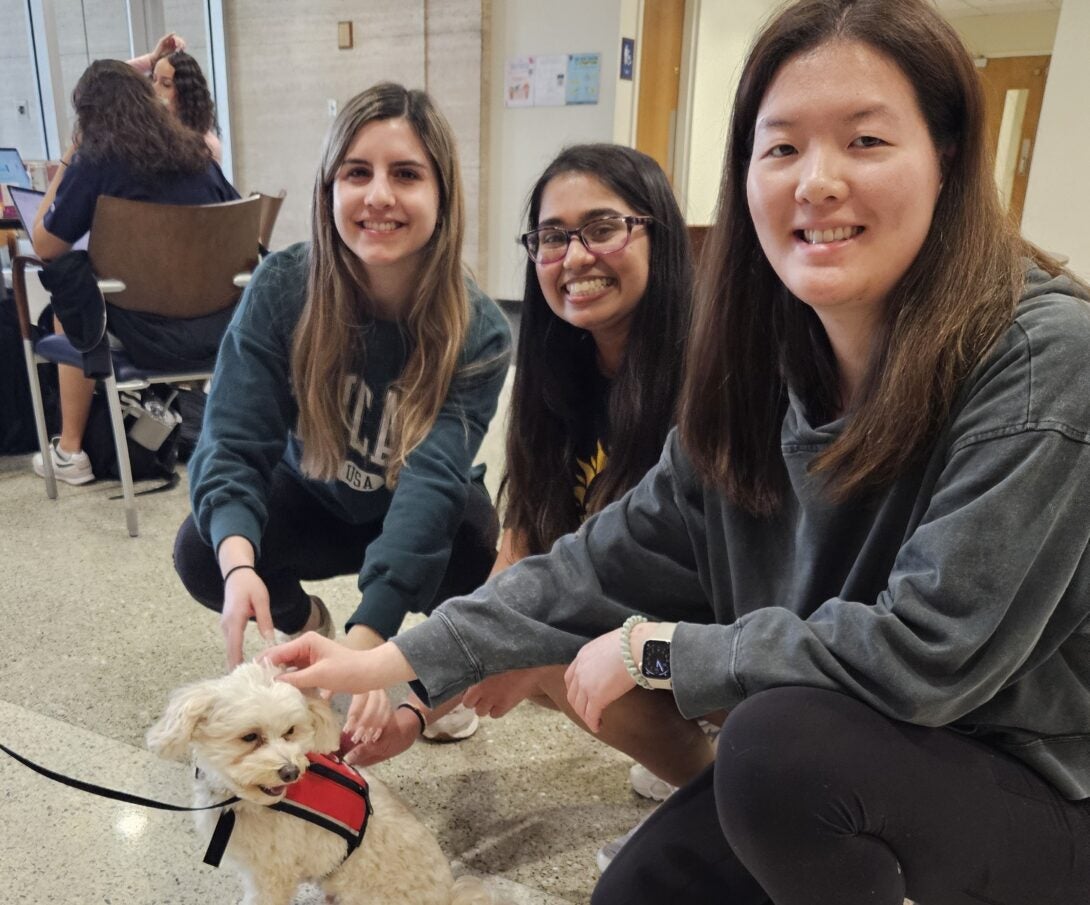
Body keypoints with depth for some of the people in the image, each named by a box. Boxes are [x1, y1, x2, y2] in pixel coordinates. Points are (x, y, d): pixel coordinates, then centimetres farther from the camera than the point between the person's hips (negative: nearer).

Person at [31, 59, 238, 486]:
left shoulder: (96, 160, -7)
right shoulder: (194, 150, 7)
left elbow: (43, 245, -2)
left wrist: (68, 160, 5)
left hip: (157, 340, -5)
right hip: (221, 328, 5)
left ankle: (70, 450, 27)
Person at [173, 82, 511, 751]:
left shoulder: (478, 332, -27)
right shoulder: (281, 288, -23)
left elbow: (432, 480, -38)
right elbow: (234, 442, -26)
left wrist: (367, 635, -50)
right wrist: (238, 560, -47)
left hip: (425, 518, -1)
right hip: (314, 502, 2)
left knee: (474, 556, -33)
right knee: (201, 552, -23)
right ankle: (306, 622, 12)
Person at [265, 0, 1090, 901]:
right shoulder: (765, 363, -7)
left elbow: (923, 652, -30)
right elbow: (623, 556, -6)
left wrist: (655, 648, -20)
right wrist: (396, 662, -9)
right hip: (838, 761, 5)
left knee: (780, 738, -31)